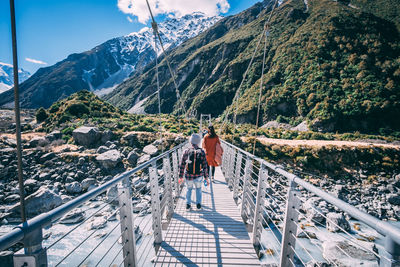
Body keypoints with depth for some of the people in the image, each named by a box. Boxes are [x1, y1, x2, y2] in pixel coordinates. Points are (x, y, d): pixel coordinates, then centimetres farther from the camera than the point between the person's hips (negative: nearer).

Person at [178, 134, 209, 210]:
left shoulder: (186, 151, -5)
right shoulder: (202, 152, -8)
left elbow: (182, 165, -1)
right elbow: (205, 166, -6)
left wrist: (181, 177, 8)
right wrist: (206, 177, 4)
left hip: (188, 176, 1)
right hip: (198, 176, 0)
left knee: (189, 189, 25)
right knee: (198, 189, 25)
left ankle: (188, 204, 23)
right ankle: (198, 205, 25)